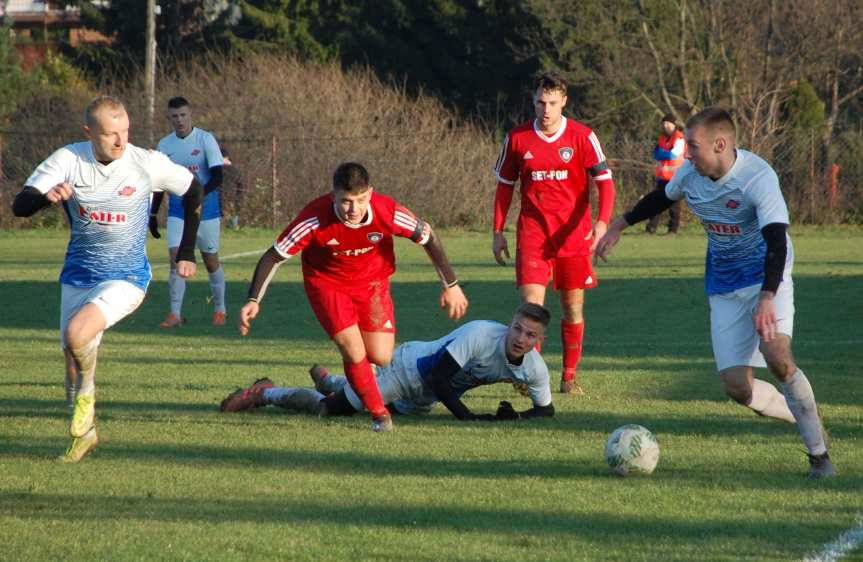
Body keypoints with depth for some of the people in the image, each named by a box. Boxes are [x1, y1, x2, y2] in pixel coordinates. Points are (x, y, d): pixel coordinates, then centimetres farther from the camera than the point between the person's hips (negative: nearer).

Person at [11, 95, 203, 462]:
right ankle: (84, 434, 29)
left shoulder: (147, 164, -13)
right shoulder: (68, 160, -11)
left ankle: (87, 393, 0)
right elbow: (19, 206, -19)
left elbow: (194, 191, 5)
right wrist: (47, 196, -41)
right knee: (73, 362, 7)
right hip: (78, 276, 3)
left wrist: (186, 252, 6)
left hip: (126, 278, -3)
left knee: (77, 334, -28)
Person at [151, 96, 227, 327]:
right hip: (177, 211, 3)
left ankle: (220, 309, 24)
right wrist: (153, 215, 12)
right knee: (176, 258, -10)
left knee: (211, 260, 6)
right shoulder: (164, 144, 5)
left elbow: (217, 177, -15)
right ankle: (175, 314, -9)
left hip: (206, 209, -3)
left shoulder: (205, 139, -9)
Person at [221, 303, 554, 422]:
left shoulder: (535, 369, -15)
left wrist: (517, 417, -23)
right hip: (408, 367, -7)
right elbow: (439, 377, -34)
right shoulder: (482, 334, -34)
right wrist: (466, 417, -39)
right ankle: (264, 393, 18)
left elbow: (546, 410, -3)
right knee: (326, 408, -6)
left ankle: (327, 380, 58)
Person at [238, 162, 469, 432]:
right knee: (354, 353, -16)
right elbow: (273, 256, -21)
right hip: (326, 283, -2)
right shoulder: (314, 220, -32)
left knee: (380, 357, -3)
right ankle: (379, 414, 9)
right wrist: (253, 301, -27)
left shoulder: (388, 212, -28)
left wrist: (451, 285, -2)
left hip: (372, 282, 2)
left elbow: (428, 236, -9)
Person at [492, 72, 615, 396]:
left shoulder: (582, 136, -3)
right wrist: (498, 231, 8)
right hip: (532, 232, 0)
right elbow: (504, 185, 12)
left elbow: (604, 181, -1)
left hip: (573, 234, 0)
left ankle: (570, 377, 17)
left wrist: (602, 221, -15)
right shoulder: (517, 139, 2)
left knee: (573, 306, 6)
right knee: (531, 304, -12)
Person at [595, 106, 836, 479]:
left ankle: (819, 454, -17)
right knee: (737, 386, -7)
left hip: (766, 277, -6)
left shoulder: (759, 177, -24)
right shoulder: (689, 174, -4)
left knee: (777, 356, -29)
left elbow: (776, 242, -32)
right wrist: (619, 227, 28)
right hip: (724, 287, 6)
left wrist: (767, 299, -44)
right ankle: (807, 419, 17)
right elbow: (661, 199, 20)